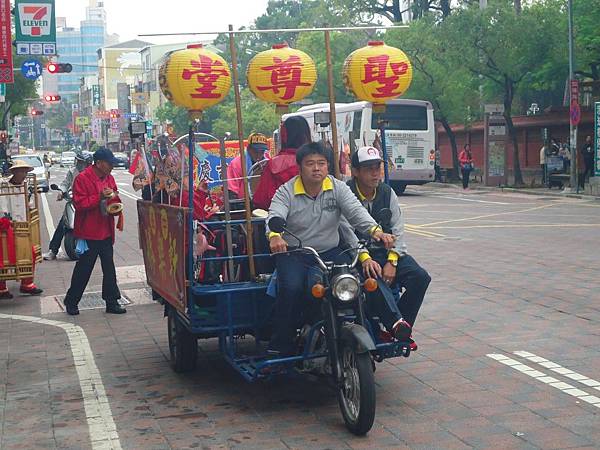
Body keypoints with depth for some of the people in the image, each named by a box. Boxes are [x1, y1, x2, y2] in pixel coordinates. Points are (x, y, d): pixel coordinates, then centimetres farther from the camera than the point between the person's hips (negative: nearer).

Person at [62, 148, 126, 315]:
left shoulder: (109, 178, 10)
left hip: (106, 232, 6)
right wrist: (100, 197, -25)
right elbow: (79, 204, -18)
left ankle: (112, 302, 16)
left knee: (109, 268, 8)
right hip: (88, 233, -6)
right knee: (83, 269, 2)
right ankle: (71, 302, 17)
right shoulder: (82, 178, -12)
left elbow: (115, 200, 23)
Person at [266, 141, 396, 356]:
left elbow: (355, 210, -13)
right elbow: (275, 217, -21)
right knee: (291, 288, -28)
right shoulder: (286, 192, -4)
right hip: (293, 254, -2)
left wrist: (374, 230, -34)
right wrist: (274, 236, -46)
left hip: (329, 253, 2)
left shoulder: (338, 188, 2)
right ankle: (279, 347, -13)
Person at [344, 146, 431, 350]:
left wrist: (391, 262, -10)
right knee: (374, 279, -38)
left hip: (385, 251, 5)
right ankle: (396, 324, -49)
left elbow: (397, 230, 4)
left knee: (420, 276, -18)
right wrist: (365, 258, -30)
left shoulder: (387, 192, 9)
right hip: (356, 254, -5)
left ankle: (401, 332, -14)